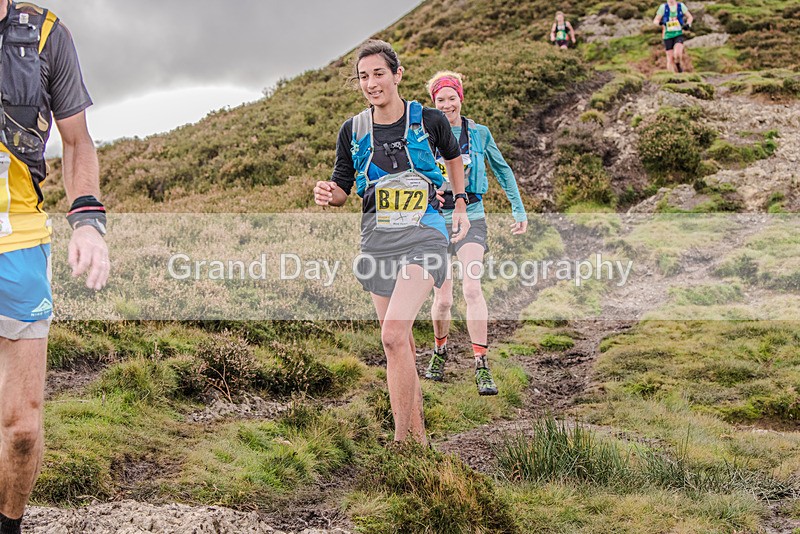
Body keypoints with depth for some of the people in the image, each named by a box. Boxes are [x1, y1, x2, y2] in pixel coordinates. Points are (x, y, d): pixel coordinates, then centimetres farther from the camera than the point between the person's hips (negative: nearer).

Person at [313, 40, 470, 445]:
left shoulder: (428, 120, -2)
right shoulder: (353, 131, 4)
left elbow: (453, 156, 19)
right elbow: (343, 189, 12)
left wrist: (460, 205, 18)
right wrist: (328, 194, -11)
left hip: (423, 238, -4)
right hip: (377, 241, 4)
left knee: (394, 332, -22)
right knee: (400, 346, 9)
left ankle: (403, 440, -15)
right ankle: (417, 436, 22)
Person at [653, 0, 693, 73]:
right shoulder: (663, 7, -2)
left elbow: (690, 17, 12)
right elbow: (655, 20, -2)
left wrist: (688, 24, -8)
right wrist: (659, 22, -25)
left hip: (678, 35, 0)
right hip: (668, 35, 0)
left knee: (677, 54, -24)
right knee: (670, 58, -2)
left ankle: (679, 65, 5)